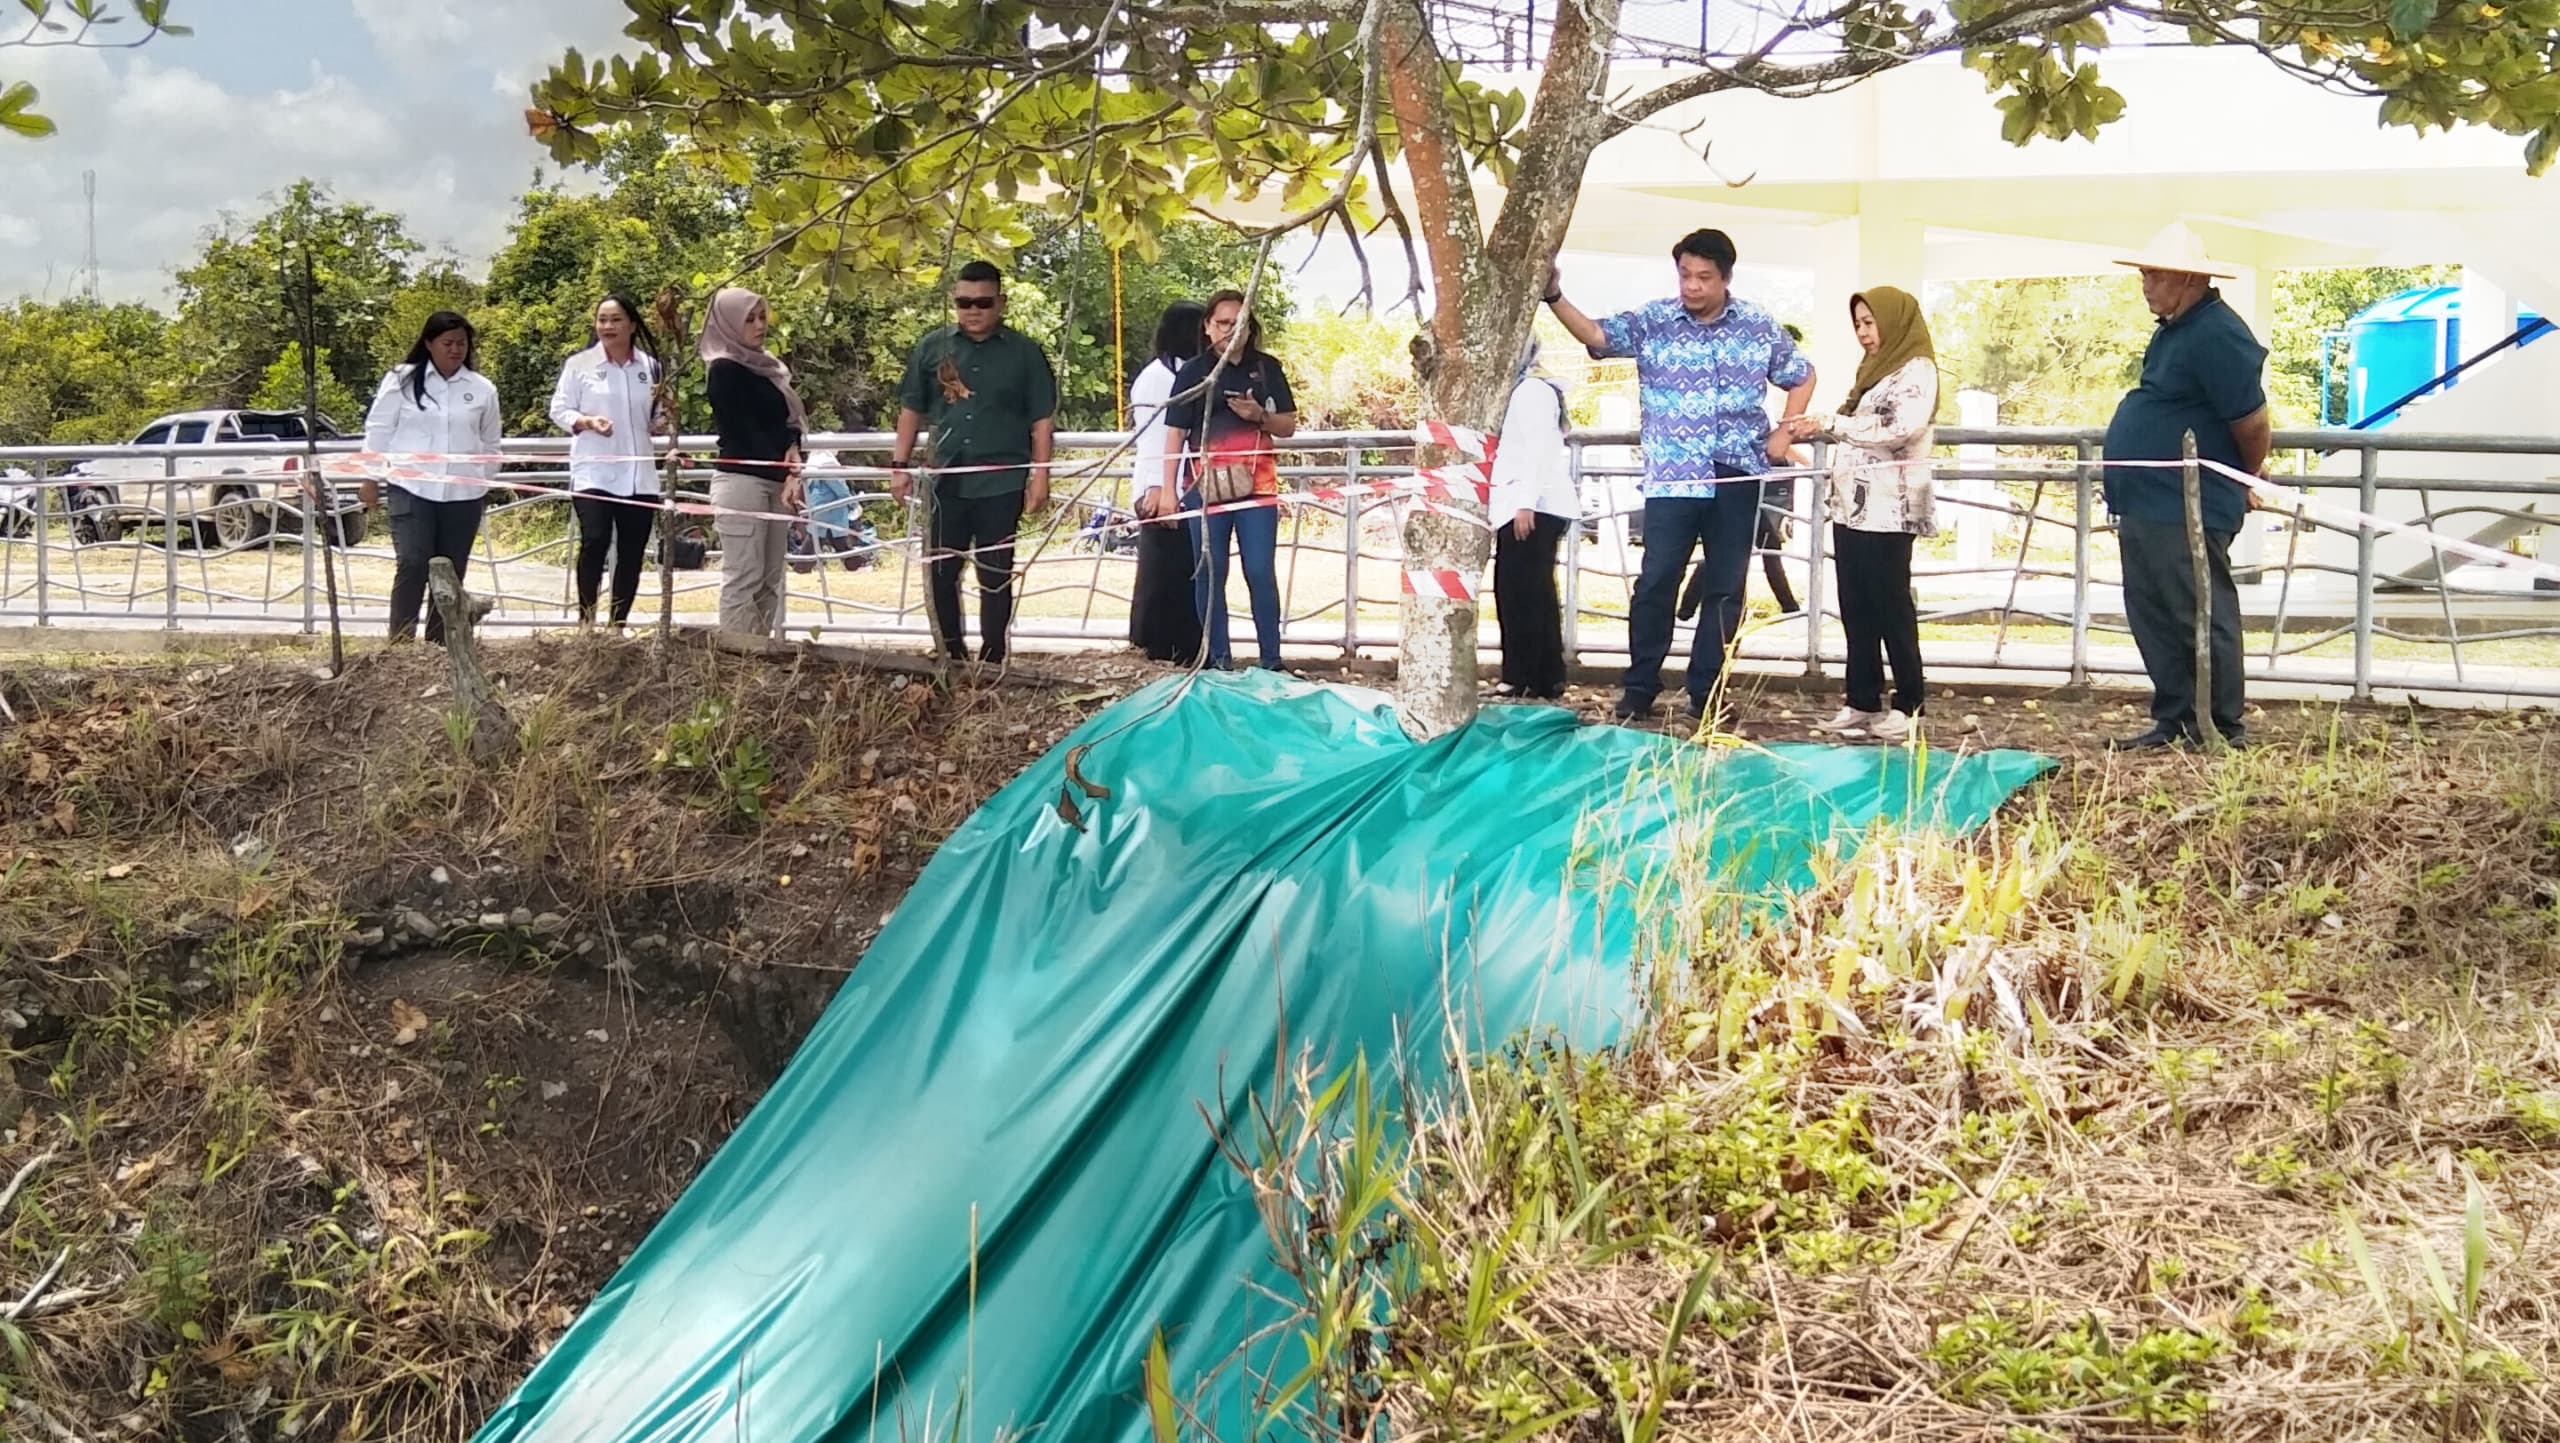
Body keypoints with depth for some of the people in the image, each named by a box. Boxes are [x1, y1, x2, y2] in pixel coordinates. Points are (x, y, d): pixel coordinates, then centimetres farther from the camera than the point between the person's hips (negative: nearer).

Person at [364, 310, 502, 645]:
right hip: (412, 490, -3)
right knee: (412, 565, -13)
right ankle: (400, 643, -9)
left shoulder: (482, 389, 7)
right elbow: (379, 430, 5)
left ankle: (439, 645, 14)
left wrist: (485, 485, 18)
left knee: (451, 572, 6)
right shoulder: (402, 380, 0)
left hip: (463, 494, 3)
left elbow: (490, 444, 16)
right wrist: (371, 477, 5)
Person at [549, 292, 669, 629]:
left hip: (638, 475, 3)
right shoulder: (579, 364, 0)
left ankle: (618, 625, 15)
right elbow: (559, 410, 2)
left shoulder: (650, 366, 8)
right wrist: (587, 421, -17)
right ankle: (586, 620, -4)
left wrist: (662, 422, -5)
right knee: (594, 542, -17)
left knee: (632, 553, 5)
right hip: (593, 472, -3)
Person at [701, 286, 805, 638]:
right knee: (743, 579, -9)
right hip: (742, 480, -8)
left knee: (770, 579, 7)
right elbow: (743, 431, -13)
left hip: (774, 482, 8)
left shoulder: (765, 365, 17)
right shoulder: (724, 370, -7)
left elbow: (786, 418, 12)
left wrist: (793, 452, -10)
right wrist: (787, 474, -17)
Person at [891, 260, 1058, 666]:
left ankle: (992, 661, 11)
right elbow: (911, 409, 12)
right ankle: (952, 656, 18)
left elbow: (1042, 420, 1)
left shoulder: (1025, 353, 1)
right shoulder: (932, 348, 7)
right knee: (940, 572, 6)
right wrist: (900, 464, 7)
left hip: (1002, 483, -2)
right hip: (946, 482, 3)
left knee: (995, 576, 4)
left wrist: (1040, 475, -5)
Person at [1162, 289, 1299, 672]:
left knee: (1261, 572, -3)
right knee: (1210, 574, 3)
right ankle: (1219, 660, 11)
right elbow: (1175, 433, 1)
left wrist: (1259, 416, -9)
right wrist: (1168, 489, -5)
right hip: (1206, 485, -1)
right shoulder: (1194, 372, 3)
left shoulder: (1266, 368, 9)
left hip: (1257, 483, 1)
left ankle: (1271, 661, 3)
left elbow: (1288, 426, 12)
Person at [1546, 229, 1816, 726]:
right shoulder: (1652, 321, -1)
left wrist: (1783, 432, 6)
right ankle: (1640, 685, 10)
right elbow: (1597, 335, -17)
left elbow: (1802, 375, 17)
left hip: (1737, 476, 2)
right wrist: (1555, 298, -33)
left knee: (1726, 586, 7)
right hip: (1672, 478, -2)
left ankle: (1706, 690, 17)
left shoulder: (1759, 326, 4)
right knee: (1657, 580, -3)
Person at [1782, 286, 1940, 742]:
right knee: (1856, 609, 6)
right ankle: (1863, 702, 11)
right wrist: (1811, 429, 4)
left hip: (1889, 511, -8)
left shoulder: (1917, 371, -6)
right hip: (1851, 507, 8)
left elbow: (1901, 429, -19)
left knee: (1891, 607, -4)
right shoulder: (1872, 370, 19)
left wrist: (1832, 425, -17)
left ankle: (1908, 705, 3)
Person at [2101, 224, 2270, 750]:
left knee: (2202, 618, -2)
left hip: (2186, 513, -10)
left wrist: (2247, 479, 0)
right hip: (2145, 506, 10)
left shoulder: (2217, 335, -17)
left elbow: (2253, 423, -17)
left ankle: (2225, 731, 7)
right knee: (2153, 617, 14)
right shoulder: (2174, 330, 14)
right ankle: (2173, 721, 23)